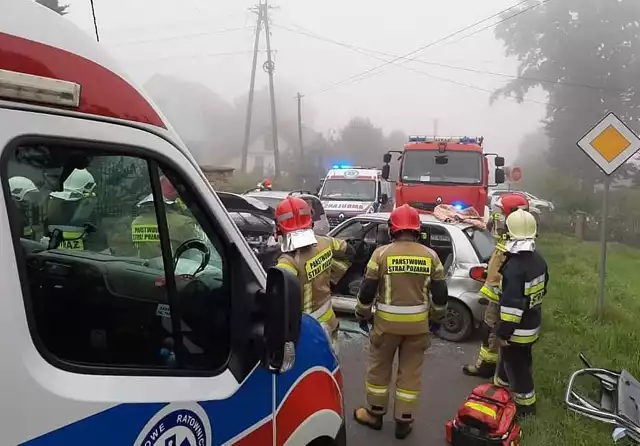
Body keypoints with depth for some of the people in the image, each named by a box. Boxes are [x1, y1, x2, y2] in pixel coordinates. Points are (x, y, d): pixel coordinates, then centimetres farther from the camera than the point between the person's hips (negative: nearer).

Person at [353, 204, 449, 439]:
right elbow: (440, 293, 2)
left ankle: (374, 414, 30)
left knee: (379, 369, 16)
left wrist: (362, 314, 10)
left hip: (387, 322, -2)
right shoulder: (430, 255, -3)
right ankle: (404, 421, 23)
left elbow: (367, 290, -6)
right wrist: (437, 315, 19)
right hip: (418, 324, 2)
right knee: (410, 373, 14)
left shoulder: (382, 253, -10)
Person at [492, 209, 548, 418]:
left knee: (517, 367, 8)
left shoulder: (514, 267, -29)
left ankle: (525, 404, 22)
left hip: (517, 330, -9)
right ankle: (501, 385, 44)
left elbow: (512, 305, -30)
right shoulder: (538, 260, 1)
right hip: (533, 324, 9)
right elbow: (542, 289, 15)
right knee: (509, 360, 26)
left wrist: (502, 333, -22)